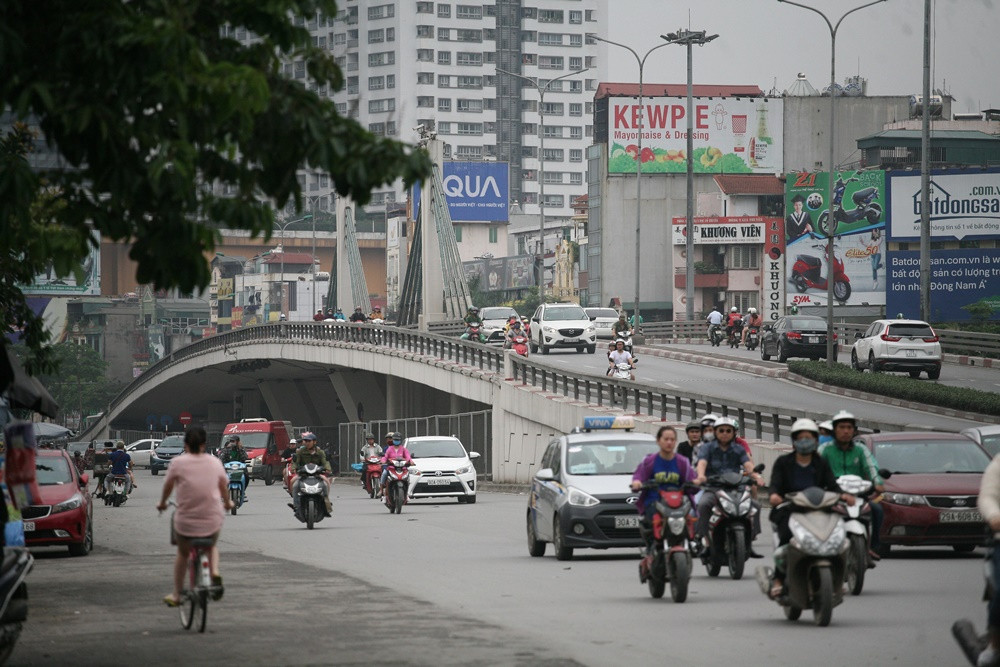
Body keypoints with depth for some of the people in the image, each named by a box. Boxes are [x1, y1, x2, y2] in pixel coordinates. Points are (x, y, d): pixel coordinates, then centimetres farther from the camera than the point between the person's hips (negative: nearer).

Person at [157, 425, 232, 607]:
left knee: (182, 554, 26)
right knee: (211, 546, 33)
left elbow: (168, 486, 8)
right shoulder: (215, 462, 1)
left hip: (185, 522, -2)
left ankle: (176, 595, 32)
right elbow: (223, 486, 17)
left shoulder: (178, 463, -7)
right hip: (213, 522, 2)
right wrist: (227, 503, 39)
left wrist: (162, 503, 30)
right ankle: (215, 573, 6)